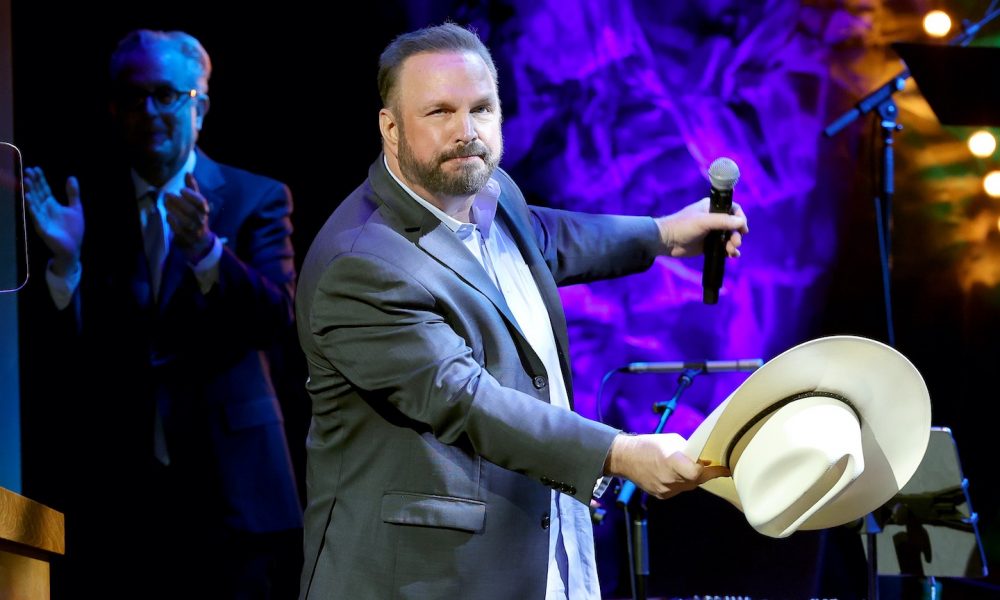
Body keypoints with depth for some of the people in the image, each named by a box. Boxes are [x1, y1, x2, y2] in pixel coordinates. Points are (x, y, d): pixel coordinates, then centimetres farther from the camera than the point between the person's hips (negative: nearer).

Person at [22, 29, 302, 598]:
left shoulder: (257, 199, 4)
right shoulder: (89, 205, 8)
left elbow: (276, 318, -10)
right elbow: (73, 348, 0)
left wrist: (205, 248, -26)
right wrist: (66, 258, -17)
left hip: (227, 483, -1)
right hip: (119, 489, 1)